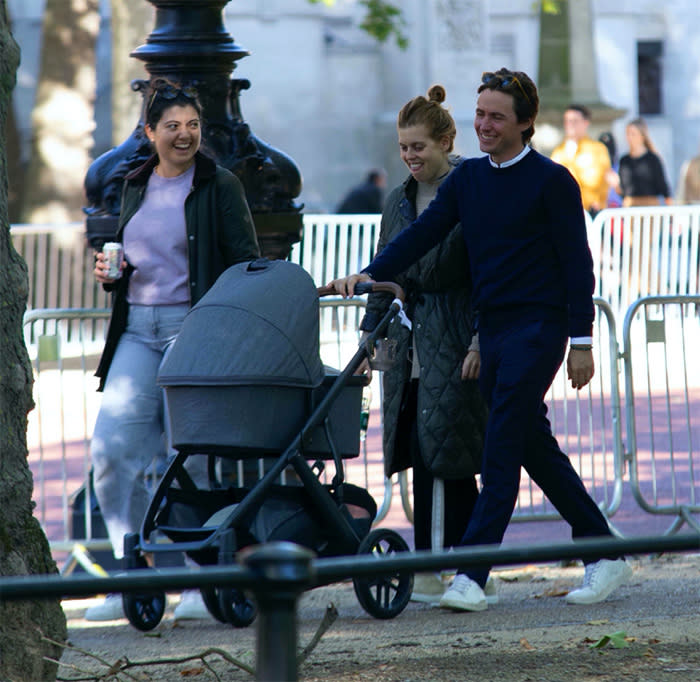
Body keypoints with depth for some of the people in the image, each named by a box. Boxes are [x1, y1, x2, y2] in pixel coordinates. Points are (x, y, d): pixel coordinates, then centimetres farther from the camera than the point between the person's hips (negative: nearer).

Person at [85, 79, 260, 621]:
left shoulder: (220, 187, -1)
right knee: (113, 449, -6)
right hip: (138, 331, 5)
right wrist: (110, 273, 3)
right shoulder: (136, 186, 15)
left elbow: (247, 267, -3)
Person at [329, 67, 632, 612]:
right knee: (536, 448, 10)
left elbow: (576, 263, -6)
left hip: (537, 326, -7)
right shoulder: (468, 178, 11)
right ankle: (606, 554, 20)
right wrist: (370, 276, -8)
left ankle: (472, 575, -16)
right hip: (492, 326, 7)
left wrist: (581, 341, -9)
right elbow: (423, 234, 7)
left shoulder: (551, 181, -6)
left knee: (502, 448, -12)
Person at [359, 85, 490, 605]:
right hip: (411, 346, 7)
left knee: (447, 455, -9)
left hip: (455, 342, -6)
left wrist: (482, 340, -15)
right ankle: (431, 568, 7)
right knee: (422, 456, 4)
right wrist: (371, 332, 14)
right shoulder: (400, 201, 15)